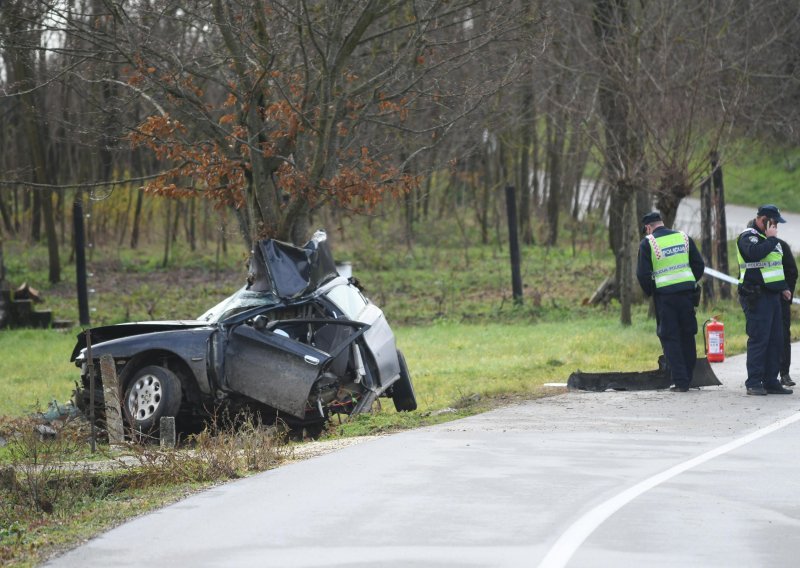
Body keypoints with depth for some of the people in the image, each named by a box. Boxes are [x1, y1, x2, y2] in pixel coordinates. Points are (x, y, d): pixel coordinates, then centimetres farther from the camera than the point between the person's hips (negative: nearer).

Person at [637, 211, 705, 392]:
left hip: (664, 295, -4)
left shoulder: (648, 243, -3)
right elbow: (699, 265, 10)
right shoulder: (684, 237, 10)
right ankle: (688, 377, 18)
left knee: (670, 338, 1)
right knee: (687, 336, 13)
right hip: (687, 292, 4)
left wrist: (650, 292, 9)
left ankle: (680, 381, -4)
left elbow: (643, 274, -7)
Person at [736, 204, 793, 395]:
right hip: (756, 297, -9)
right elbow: (755, 253, -31)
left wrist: (783, 288, 24)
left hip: (772, 295, 9)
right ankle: (753, 383, -7)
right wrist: (771, 239, -18)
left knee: (776, 340, 8)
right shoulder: (748, 237, -9)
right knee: (758, 339, -10)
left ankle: (771, 381, 13)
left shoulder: (768, 238, 20)